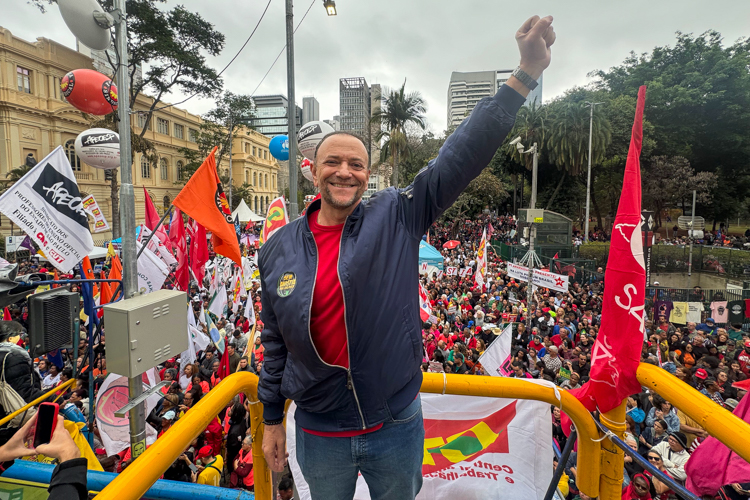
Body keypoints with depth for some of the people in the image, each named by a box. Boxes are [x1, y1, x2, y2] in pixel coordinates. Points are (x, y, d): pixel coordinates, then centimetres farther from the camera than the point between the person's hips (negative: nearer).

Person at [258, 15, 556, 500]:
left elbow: (462, 156, -18)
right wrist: (272, 419, 9)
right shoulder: (279, 250, -6)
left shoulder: (397, 217, -12)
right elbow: (276, 343, 3)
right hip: (320, 435, 2)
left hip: (397, 425, -1)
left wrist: (525, 75, -25)